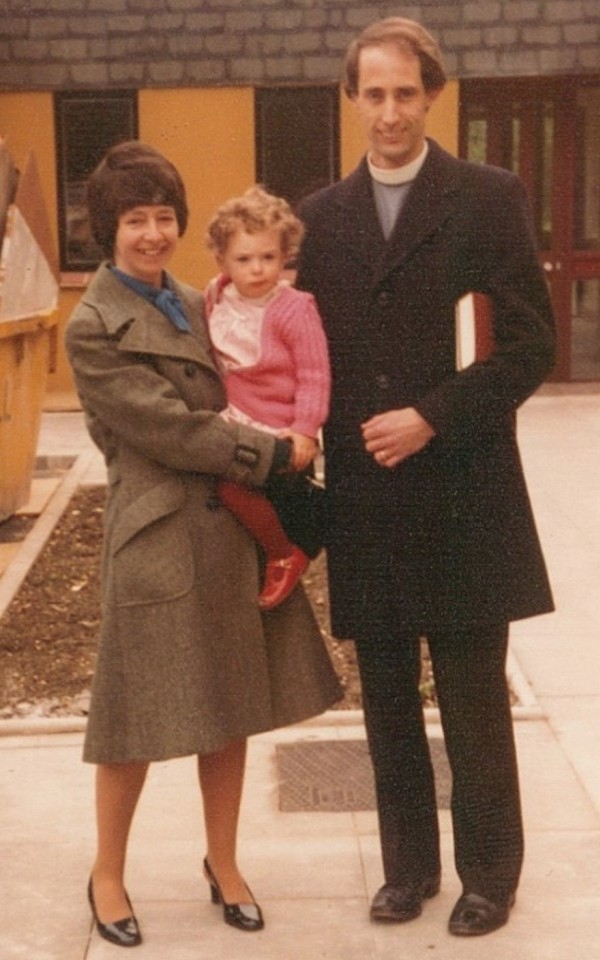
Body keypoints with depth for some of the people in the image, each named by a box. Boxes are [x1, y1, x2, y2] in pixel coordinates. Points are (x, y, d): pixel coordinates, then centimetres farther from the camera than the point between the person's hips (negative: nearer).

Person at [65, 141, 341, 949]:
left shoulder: (195, 306, 12)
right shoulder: (93, 329, -8)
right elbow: (167, 429, -15)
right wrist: (272, 454, -12)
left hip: (233, 529, 6)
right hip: (159, 540, -6)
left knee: (231, 709, 13)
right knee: (143, 718, 5)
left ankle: (224, 863, 30)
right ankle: (107, 876, 25)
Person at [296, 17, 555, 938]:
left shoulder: (489, 198, -3)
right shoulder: (322, 216, 9)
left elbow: (530, 345, -7)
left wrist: (431, 418, -16)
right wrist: (311, 468, 2)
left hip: (461, 499, -4)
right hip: (366, 504, 4)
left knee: (475, 706, 7)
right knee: (389, 705, 14)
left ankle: (490, 875, 24)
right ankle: (408, 865, 30)